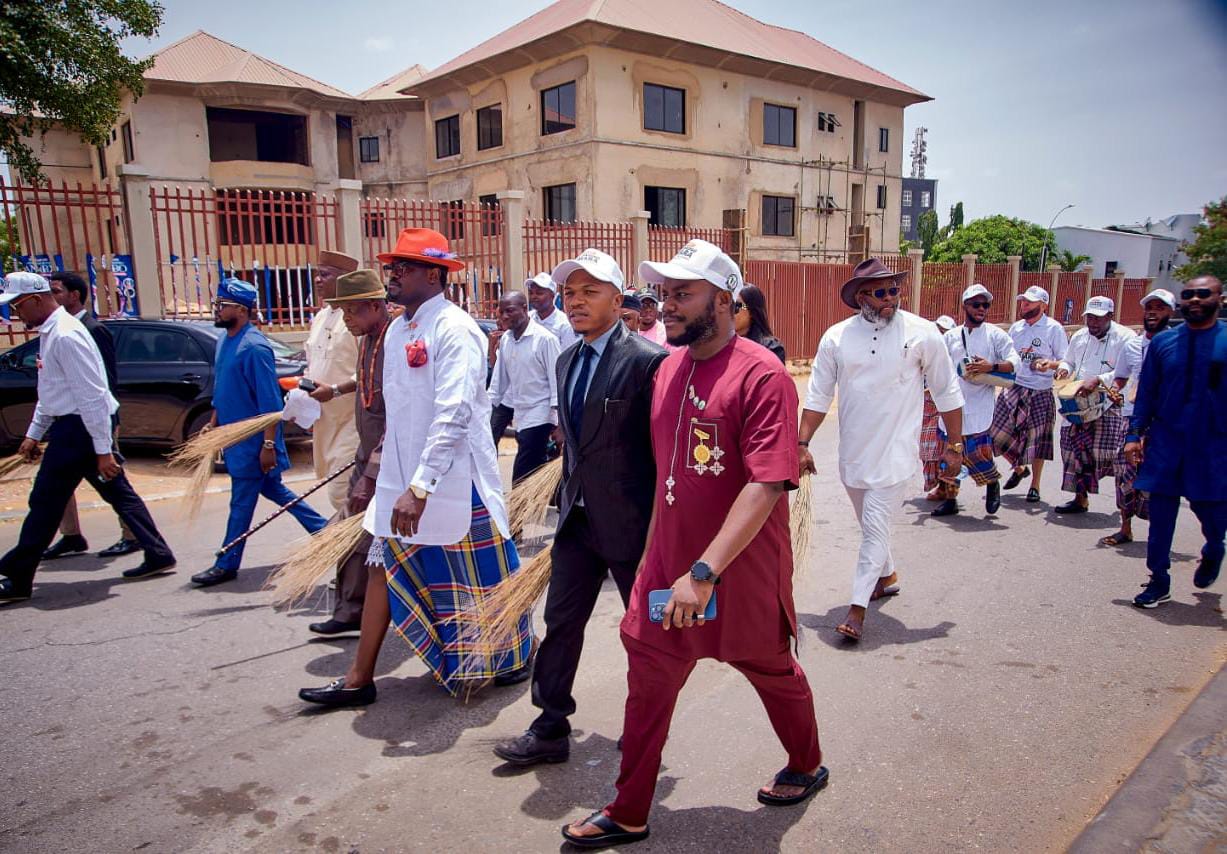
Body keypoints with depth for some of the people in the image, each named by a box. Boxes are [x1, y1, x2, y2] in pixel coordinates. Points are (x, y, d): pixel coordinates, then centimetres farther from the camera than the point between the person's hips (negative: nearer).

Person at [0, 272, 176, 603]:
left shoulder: (65, 336, -19)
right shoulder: (50, 332, 13)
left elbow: (92, 396, -23)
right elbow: (49, 391, 22)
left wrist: (103, 451, -22)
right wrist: (34, 434, 22)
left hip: (78, 428, -10)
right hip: (71, 425, 10)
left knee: (46, 503, 1)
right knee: (118, 492, 11)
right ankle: (158, 555, 16)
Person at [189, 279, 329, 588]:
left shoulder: (254, 346, -19)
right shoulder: (224, 341, 9)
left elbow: (270, 401, -21)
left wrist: (268, 444, -22)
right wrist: (213, 423, 19)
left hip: (253, 439, -9)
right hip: (234, 434, 9)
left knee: (242, 502, 2)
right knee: (273, 490, 17)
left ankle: (226, 565, 14)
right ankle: (323, 530, 30)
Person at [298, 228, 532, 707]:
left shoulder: (454, 329, -17)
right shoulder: (396, 330, 9)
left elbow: (453, 414, -25)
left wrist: (420, 487, -28)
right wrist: (386, 472, 18)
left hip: (455, 479, -8)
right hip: (402, 478, 8)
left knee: (484, 576, 8)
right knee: (385, 568, 11)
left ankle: (516, 658, 31)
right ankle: (360, 679, 23)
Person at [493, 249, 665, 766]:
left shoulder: (648, 360, -16)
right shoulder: (567, 361, 9)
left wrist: (661, 526, -13)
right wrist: (569, 496, 17)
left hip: (629, 521, -7)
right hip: (577, 518, 7)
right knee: (561, 621, 11)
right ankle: (551, 728, 26)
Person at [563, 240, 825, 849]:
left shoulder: (761, 376, -19)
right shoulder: (669, 369, 4)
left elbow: (766, 486, -27)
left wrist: (704, 571, -32)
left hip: (741, 569, -6)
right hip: (669, 567, 6)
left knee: (771, 670, 18)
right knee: (647, 683, 11)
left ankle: (806, 768, 47)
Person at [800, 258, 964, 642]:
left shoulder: (922, 333, -8)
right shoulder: (837, 337, -3)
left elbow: (947, 393, -1)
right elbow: (818, 395, 2)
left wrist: (954, 446, 1)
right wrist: (803, 443, -3)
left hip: (895, 451, -4)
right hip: (852, 451, 4)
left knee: (876, 526, -7)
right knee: (870, 523, 20)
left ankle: (858, 607, 2)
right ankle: (887, 576, 44)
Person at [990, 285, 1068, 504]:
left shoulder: (1054, 329, -5)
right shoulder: (1016, 327, 10)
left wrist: (1050, 364, -25)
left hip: (1040, 393, -4)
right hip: (1013, 388, 5)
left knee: (1037, 440, 4)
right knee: (997, 433, 1)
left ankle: (1035, 485, 20)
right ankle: (1019, 468, 28)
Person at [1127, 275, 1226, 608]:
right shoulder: (1163, 342, 4)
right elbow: (1146, 393, 7)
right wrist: (1134, 434, 2)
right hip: (1166, 443, 2)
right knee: (1160, 515, 4)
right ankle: (1159, 582, 17)